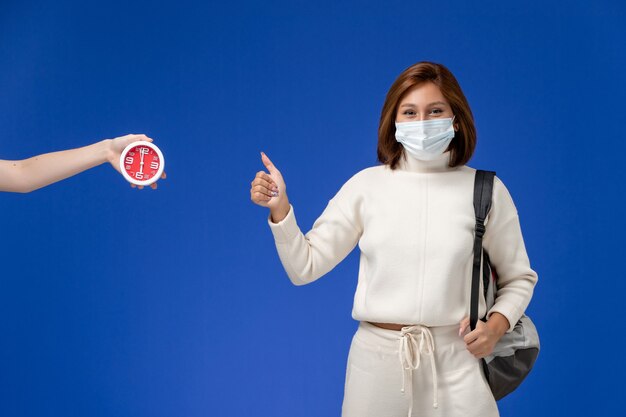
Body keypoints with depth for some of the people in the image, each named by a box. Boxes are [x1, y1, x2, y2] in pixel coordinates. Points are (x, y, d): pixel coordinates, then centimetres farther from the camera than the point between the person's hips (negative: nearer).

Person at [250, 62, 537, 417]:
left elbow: (519, 278, 9)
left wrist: (497, 324, -9)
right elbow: (305, 267, 0)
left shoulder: (486, 190, -2)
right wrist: (279, 208, -14)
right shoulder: (366, 184, -1)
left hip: (457, 360, 0)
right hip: (377, 358, 1)